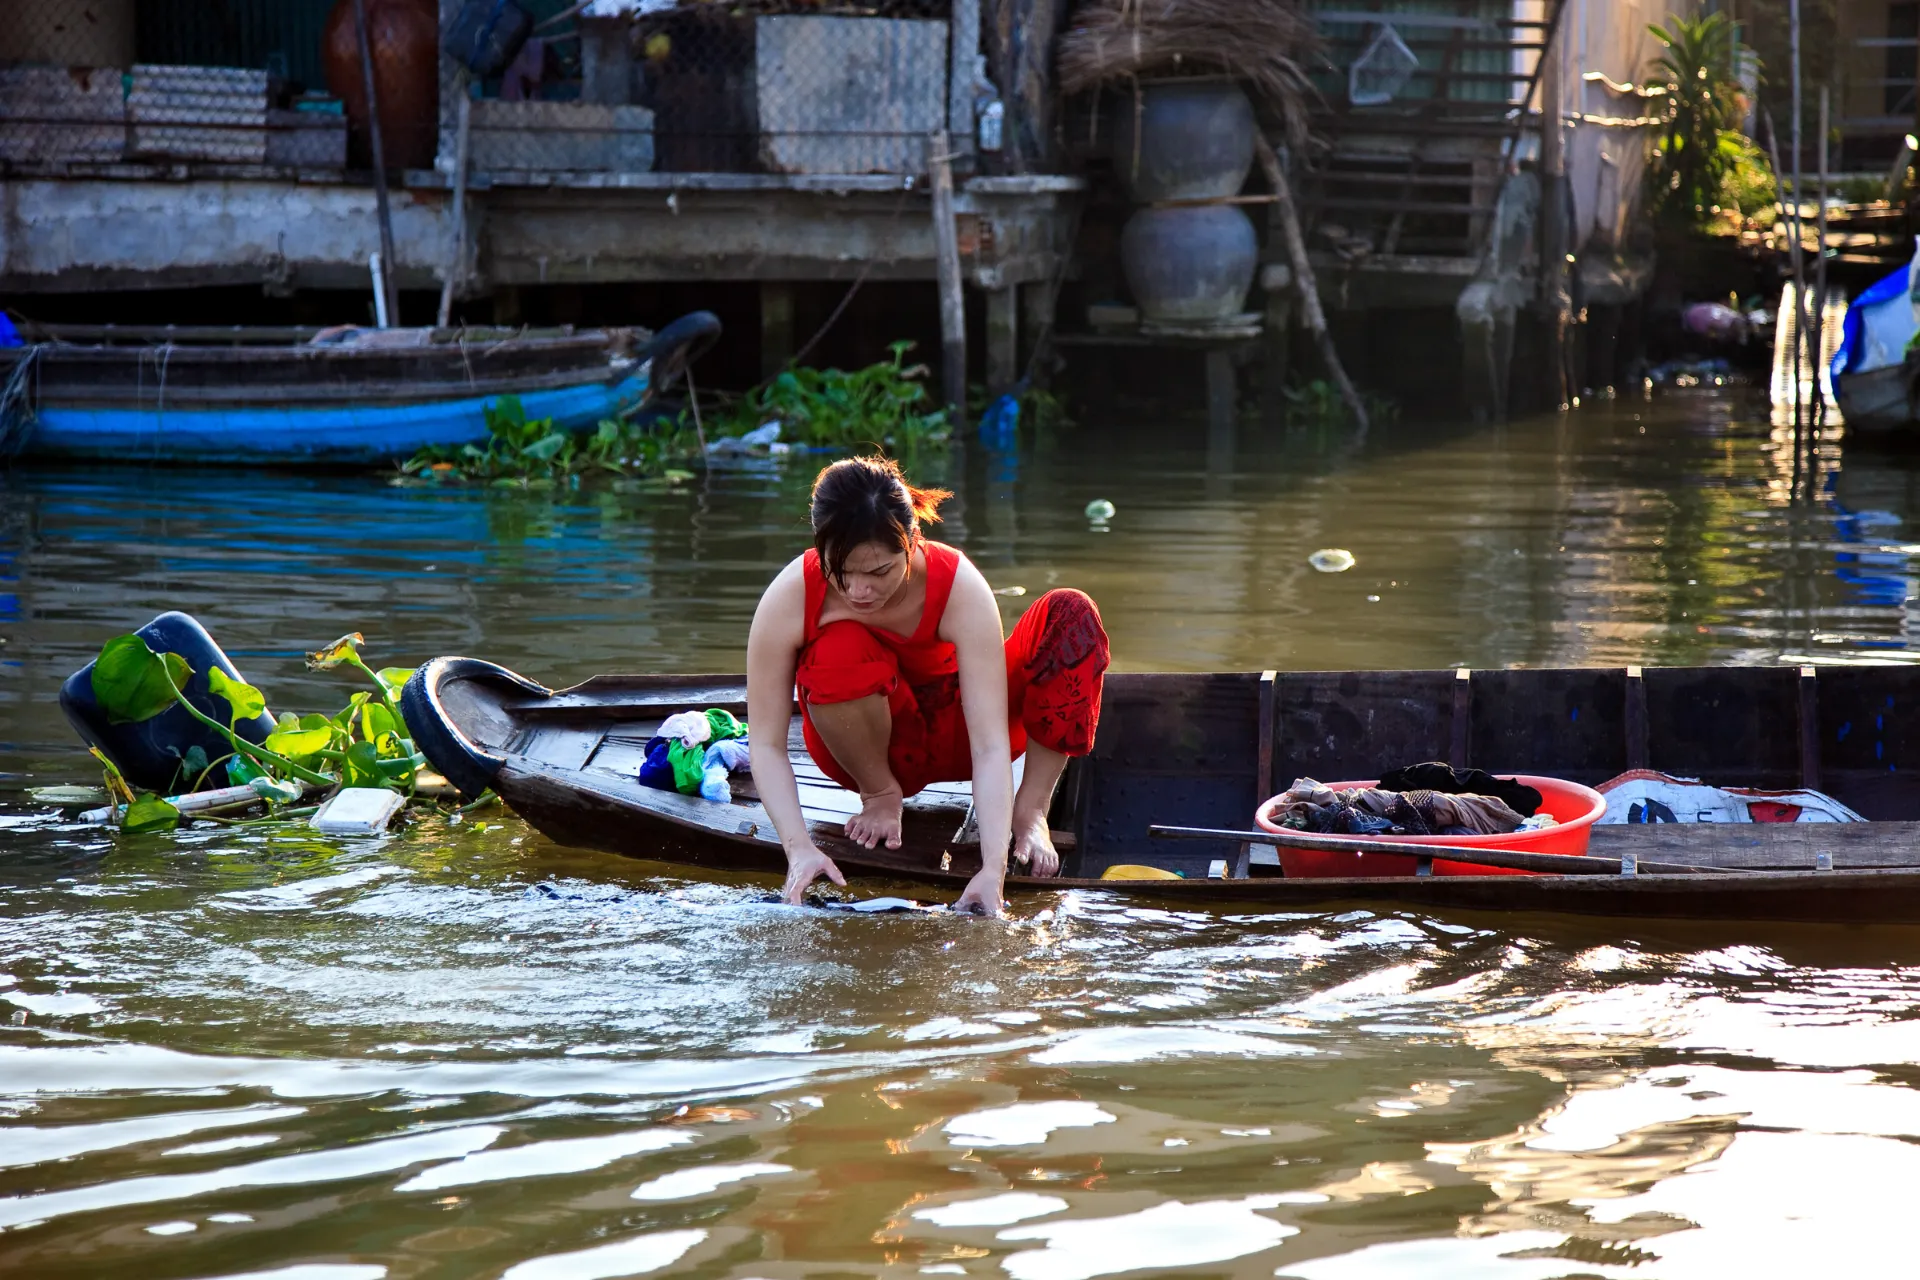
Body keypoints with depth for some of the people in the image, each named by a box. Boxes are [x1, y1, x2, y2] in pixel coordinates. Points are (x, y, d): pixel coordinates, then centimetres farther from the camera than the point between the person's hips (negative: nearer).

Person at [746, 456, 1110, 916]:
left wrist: (993, 871, -46)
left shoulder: (961, 588, -31)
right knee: (839, 651, -36)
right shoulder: (789, 597, -29)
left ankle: (1031, 811, -11)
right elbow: (766, 744, -25)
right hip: (863, 741, 0)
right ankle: (879, 793, -6)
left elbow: (991, 746, -35)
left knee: (1071, 615, -24)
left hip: (952, 731, 0)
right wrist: (799, 848, -40)